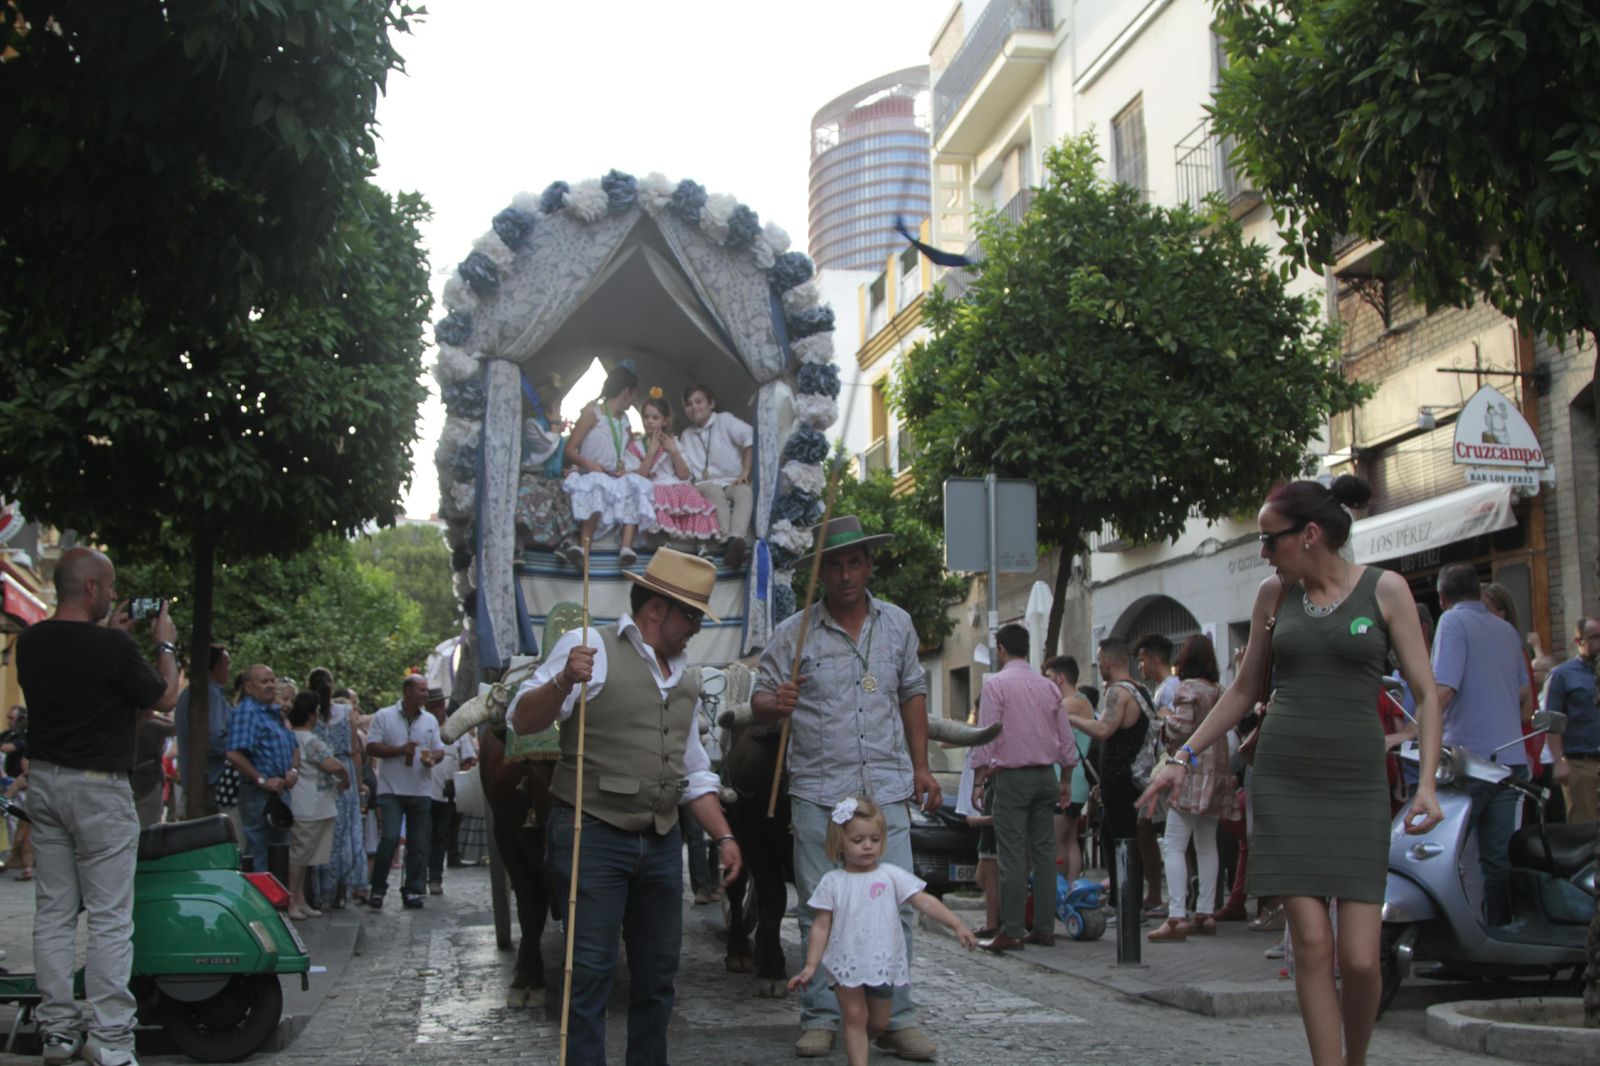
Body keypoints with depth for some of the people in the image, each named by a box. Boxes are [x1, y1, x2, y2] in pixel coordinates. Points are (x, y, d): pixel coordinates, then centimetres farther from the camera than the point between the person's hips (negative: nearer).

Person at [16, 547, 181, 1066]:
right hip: (99, 788, -7)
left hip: (43, 781, 7)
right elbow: (165, 697, -6)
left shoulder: (30, 641, 2)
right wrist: (165, 644, 6)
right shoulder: (114, 647, -18)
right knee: (110, 918, -2)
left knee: (53, 911, 11)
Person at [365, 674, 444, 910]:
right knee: (390, 838, -13)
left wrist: (432, 758, -9)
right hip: (391, 790, -4)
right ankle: (377, 888, 3)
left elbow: (439, 750, 14)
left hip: (421, 791, 4)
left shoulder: (430, 721, 12)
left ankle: (412, 891, 13)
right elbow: (371, 748, -5)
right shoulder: (384, 717, 0)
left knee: (418, 844, 4)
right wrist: (400, 750, -15)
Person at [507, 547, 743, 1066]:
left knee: (658, 972, 13)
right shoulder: (589, 648, -5)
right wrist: (563, 681, -31)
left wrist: (724, 836, 13)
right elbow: (522, 720, -13)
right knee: (592, 971, -5)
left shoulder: (681, 678, 18)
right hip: (593, 836, -7)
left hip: (661, 843, 7)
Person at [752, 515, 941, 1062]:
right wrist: (777, 703, -23)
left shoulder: (897, 623, 10)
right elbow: (760, 701, 2)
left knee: (895, 906, -1)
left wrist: (920, 767, 14)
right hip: (818, 791, -1)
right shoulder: (793, 633, 1)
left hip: (887, 789, 2)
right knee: (820, 911, 4)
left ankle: (896, 1018, 11)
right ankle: (820, 1017, 15)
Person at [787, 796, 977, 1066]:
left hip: (884, 963, 2)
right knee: (855, 1017, -5)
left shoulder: (891, 875, -2)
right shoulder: (832, 882, -2)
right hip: (847, 963, -2)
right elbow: (821, 927, -1)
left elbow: (925, 901, -7)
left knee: (878, 1022, 14)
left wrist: (957, 925, -17)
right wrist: (810, 966, -7)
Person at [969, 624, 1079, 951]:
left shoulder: (996, 683, -7)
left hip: (1012, 776, -6)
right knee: (1044, 852, 8)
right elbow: (1066, 737, 13)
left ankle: (1011, 932, -7)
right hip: (1046, 775, 6)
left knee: (1013, 856, -6)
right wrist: (1066, 780, 21)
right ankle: (1044, 928, 10)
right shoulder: (1048, 686, 11)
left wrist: (980, 777, -6)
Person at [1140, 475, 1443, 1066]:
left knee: (1360, 957, -6)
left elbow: (1425, 693, 0)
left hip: (1357, 785, -2)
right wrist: (1185, 758, 11)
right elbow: (1244, 691, 16)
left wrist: (1427, 783, -12)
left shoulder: (1385, 589, 1)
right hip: (1283, 780, 2)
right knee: (1312, 945, -4)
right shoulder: (1274, 594, 9)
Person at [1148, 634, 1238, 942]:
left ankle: (1177, 916, -16)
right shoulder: (1217, 690, 13)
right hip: (1216, 772, 8)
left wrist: (1164, 722, 3)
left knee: (1174, 846, -9)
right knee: (1207, 846, 12)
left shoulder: (1188, 688, -10)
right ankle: (1205, 913, 14)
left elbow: (1181, 727, -17)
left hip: (1192, 771, -8)